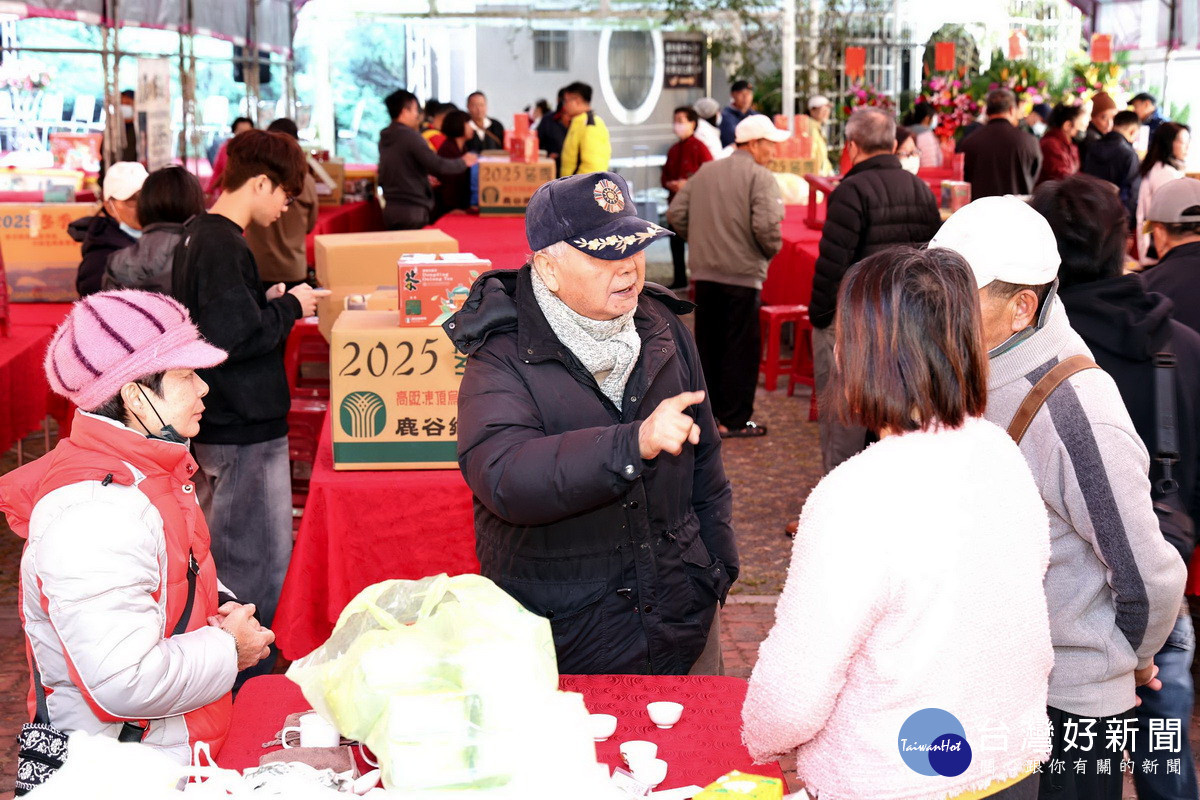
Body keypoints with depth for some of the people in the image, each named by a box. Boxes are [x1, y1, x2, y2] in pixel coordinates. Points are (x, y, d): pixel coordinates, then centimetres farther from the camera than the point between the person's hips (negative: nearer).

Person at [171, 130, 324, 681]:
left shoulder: (198, 236, 12)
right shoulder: (224, 247, -20)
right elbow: (234, 336, -27)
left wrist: (269, 301, 9)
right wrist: (288, 308, -13)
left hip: (215, 427, 11)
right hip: (245, 430, -11)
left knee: (222, 554, 20)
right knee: (260, 563, -2)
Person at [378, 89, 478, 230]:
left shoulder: (384, 138, 12)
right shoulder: (410, 136, -13)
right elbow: (438, 166, -18)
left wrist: (425, 178, 28)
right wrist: (463, 162, 0)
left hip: (390, 208, 8)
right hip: (412, 209, -8)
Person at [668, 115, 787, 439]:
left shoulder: (704, 172, 9)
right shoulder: (760, 177, -10)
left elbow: (676, 214, 6)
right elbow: (766, 226, -22)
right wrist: (771, 250, -4)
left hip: (704, 271, 6)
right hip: (743, 274, -6)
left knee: (708, 344, 16)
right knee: (741, 349, 4)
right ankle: (734, 420, 8)